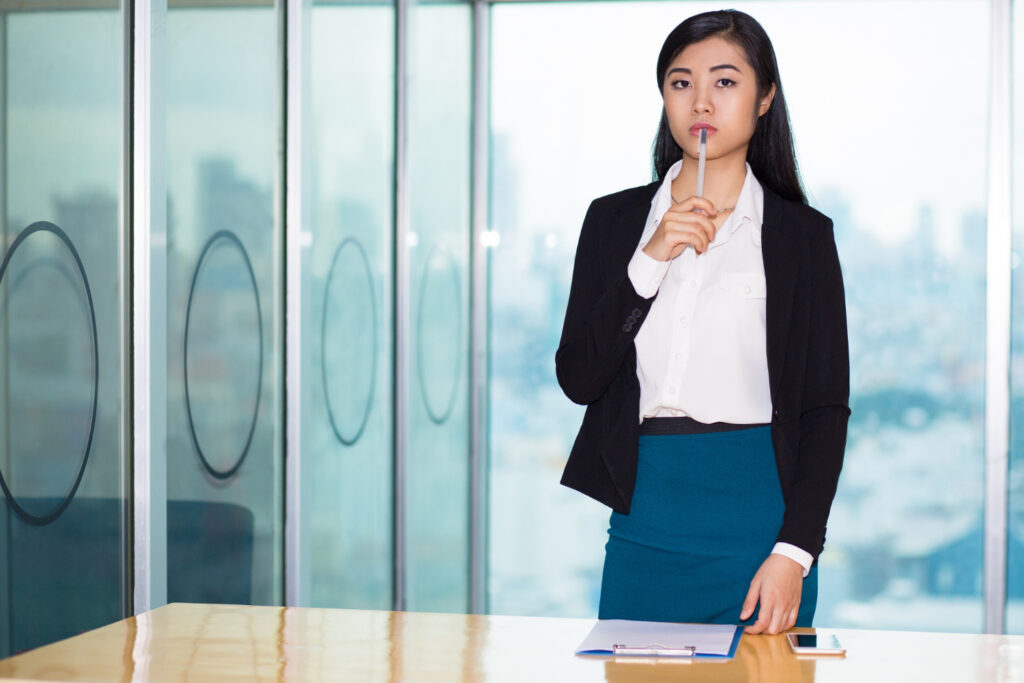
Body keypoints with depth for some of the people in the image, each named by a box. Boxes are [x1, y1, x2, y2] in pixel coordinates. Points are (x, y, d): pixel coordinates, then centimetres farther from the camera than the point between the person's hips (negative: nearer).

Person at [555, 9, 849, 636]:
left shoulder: (803, 235, 3)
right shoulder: (615, 220, 9)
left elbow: (827, 407, -1)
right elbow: (577, 379, 1)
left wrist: (795, 551, -12)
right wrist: (648, 261, -10)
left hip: (758, 520, -2)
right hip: (645, 520, 2)